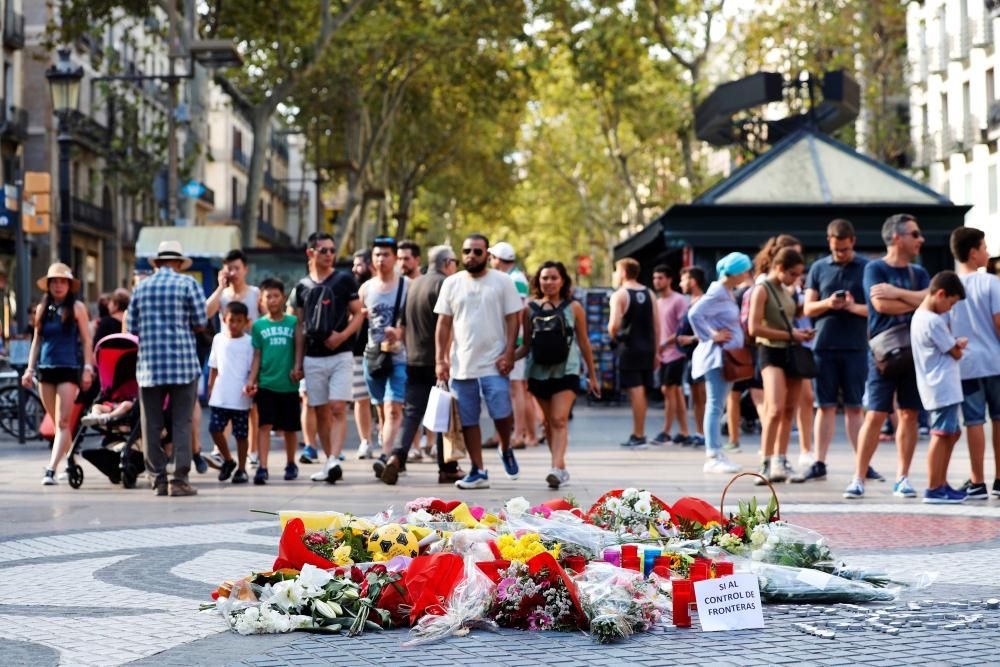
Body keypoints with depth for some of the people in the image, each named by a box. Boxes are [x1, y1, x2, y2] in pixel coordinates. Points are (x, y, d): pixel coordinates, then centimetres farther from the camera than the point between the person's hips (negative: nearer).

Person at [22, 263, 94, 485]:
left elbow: (86, 340, 1)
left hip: (68, 369, -5)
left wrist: (88, 368, -6)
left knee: (62, 422, -12)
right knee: (57, 423, 10)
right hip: (45, 369, 5)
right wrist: (30, 369, 11)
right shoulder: (42, 309, 12)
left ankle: (51, 470, -19)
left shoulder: (77, 307, 1)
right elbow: (36, 340, 17)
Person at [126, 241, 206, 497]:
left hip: (149, 363, 3)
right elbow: (201, 323, -3)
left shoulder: (141, 287, 10)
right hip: (183, 362, -2)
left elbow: (131, 328, 9)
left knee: (151, 424, 7)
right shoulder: (188, 284, 0)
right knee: (181, 423, 0)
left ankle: (158, 479, 7)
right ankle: (180, 479, -5)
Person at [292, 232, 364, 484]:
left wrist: (343, 335, -17)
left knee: (338, 409, -14)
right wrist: (298, 361, 10)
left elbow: (358, 314, 1)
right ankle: (330, 463, 12)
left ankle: (333, 461, -22)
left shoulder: (344, 280, 2)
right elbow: (300, 325, 14)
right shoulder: (303, 286, 11)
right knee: (321, 412, 6)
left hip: (340, 355, -4)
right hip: (313, 358, 4)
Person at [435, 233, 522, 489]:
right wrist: (440, 359, 1)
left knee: (501, 413, -10)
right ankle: (478, 472, 13)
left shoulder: (502, 282, 1)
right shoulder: (451, 283, 8)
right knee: (468, 421, 5)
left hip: (494, 364, -3)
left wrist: (508, 354, -10)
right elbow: (443, 323, 8)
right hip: (461, 365, 3)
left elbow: (512, 320, 0)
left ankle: (506, 449, 21)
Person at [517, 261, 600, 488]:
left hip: (566, 371, -3)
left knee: (559, 420, -16)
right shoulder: (530, 309, 6)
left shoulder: (574, 308, 2)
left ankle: (557, 468, -26)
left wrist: (592, 376, 12)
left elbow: (584, 343, 8)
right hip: (539, 373, 3)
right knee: (549, 422, 10)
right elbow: (526, 345, 9)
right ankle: (561, 469, 21)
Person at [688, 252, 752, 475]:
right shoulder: (717, 293, -16)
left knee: (717, 406, 13)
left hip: (727, 355, 10)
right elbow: (694, 314, -26)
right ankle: (713, 457, -8)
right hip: (717, 355, -10)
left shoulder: (727, 292, 14)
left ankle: (715, 454, 18)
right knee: (715, 405, -8)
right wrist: (710, 336, -17)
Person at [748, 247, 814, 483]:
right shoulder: (762, 289, -7)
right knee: (776, 409, -19)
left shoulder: (786, 291, 17)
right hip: (771, 352, -8)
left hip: (790, 352, 8)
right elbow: (754, 328, -15)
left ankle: (780, 462, 15)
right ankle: (766, 465, -18)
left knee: (789, 411, 7)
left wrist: (800, 333, 8)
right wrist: (790, 335, -13)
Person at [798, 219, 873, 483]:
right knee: (825, 406, 4)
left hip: (855, 347, -1)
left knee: (855, 407, 1)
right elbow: (808, 308, 8)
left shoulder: (867, 268, 3)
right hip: (824, 345, 1)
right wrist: (827, 304, -12)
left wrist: (855, 307, -18)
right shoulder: (818, 268, 9)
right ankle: (819, 464, 6)